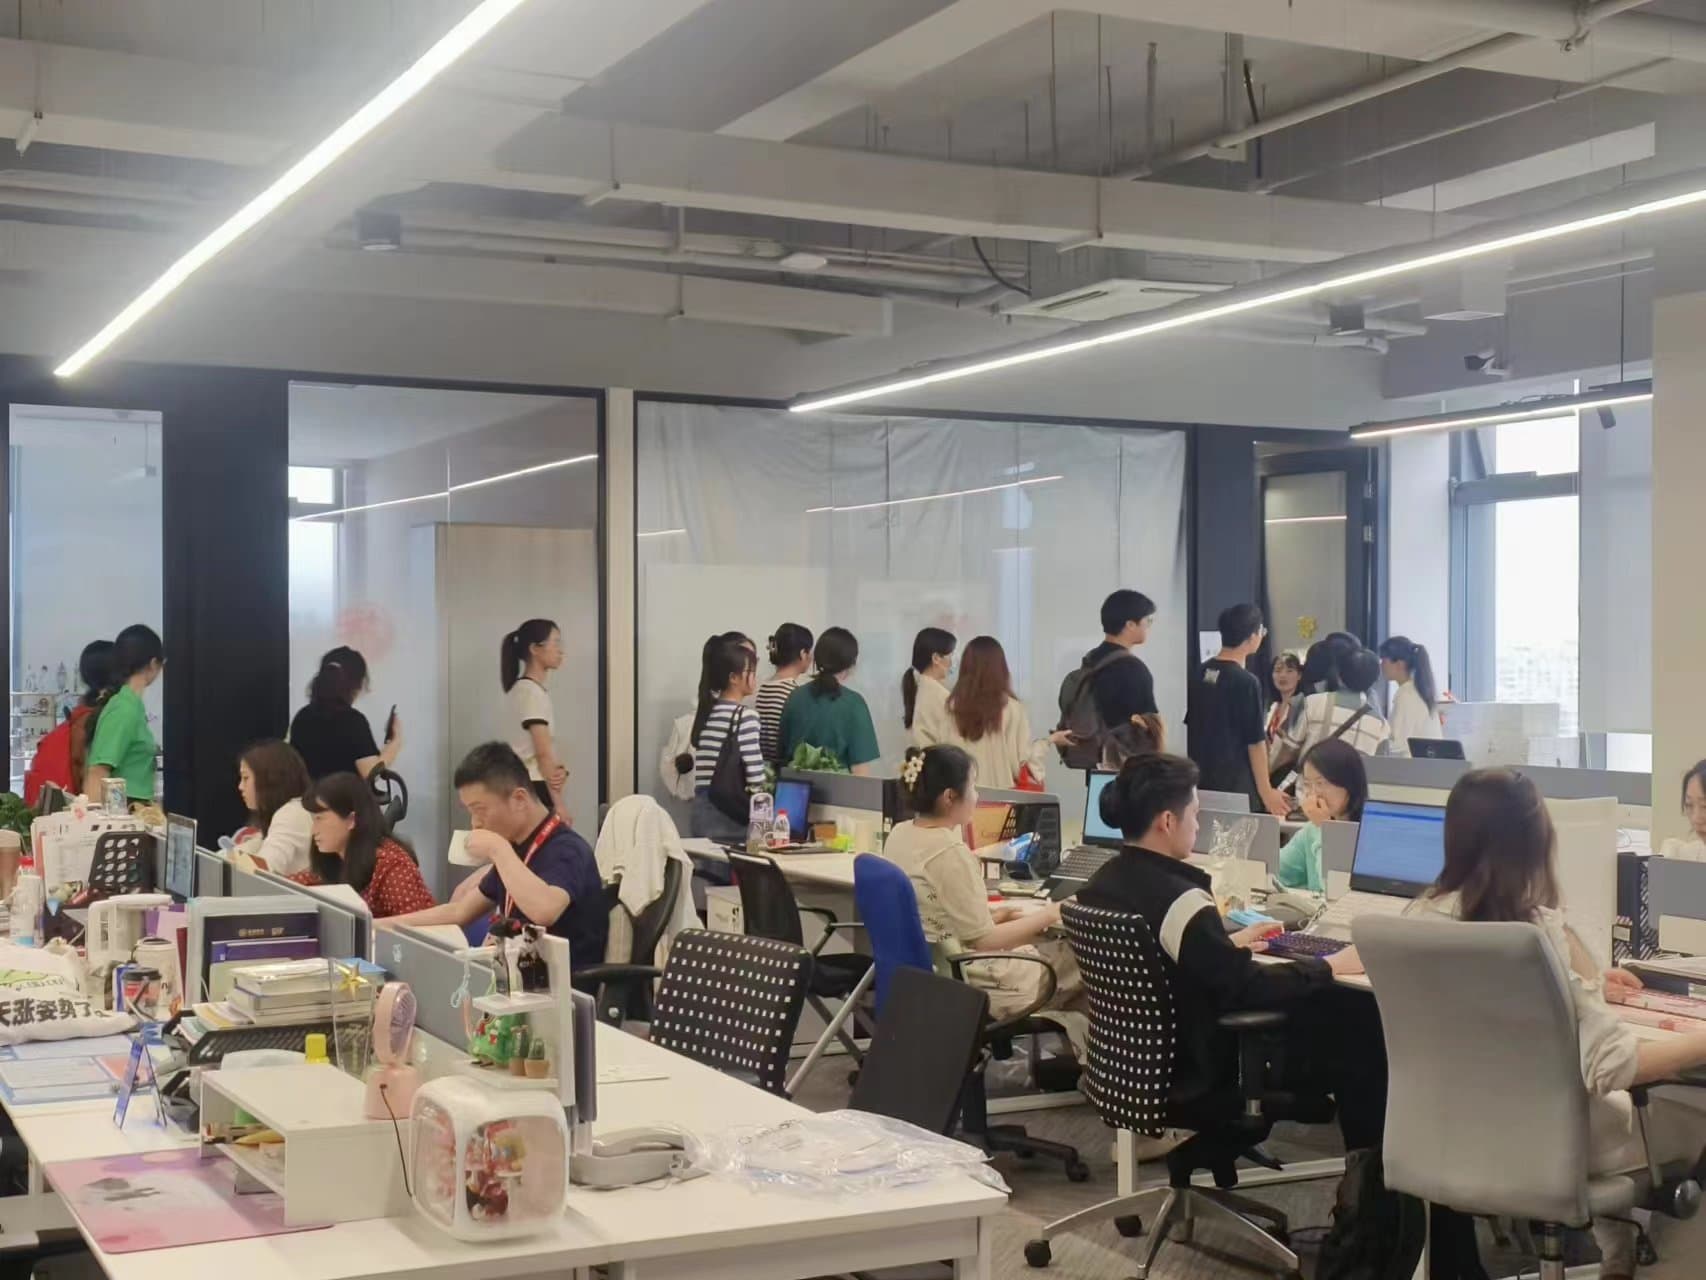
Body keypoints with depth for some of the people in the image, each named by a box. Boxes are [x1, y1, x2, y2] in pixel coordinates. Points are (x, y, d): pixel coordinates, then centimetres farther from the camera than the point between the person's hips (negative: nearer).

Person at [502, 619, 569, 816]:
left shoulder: (536, 689, 16)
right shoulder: (531, 691, -14)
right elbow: (543, 752, -17)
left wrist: (560, 769, -9)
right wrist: (558, 802, -17)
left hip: (525, 786, 10)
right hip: (532, 789, -10)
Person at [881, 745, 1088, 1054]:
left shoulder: (900, 834, 2)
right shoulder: (950, 853, -24)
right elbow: (983, 941, -20)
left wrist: (995, 915, 9)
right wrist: (1048, 915, -9)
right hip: (963, 984, -9)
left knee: (1048, 947, 20)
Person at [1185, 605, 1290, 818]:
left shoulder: (1199, 673, 6)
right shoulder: (1246, 682, -15)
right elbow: (1255, 742, -13)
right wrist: (1266, 791, -7)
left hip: (1201, 779, 7)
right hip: (1235, 784, -7)